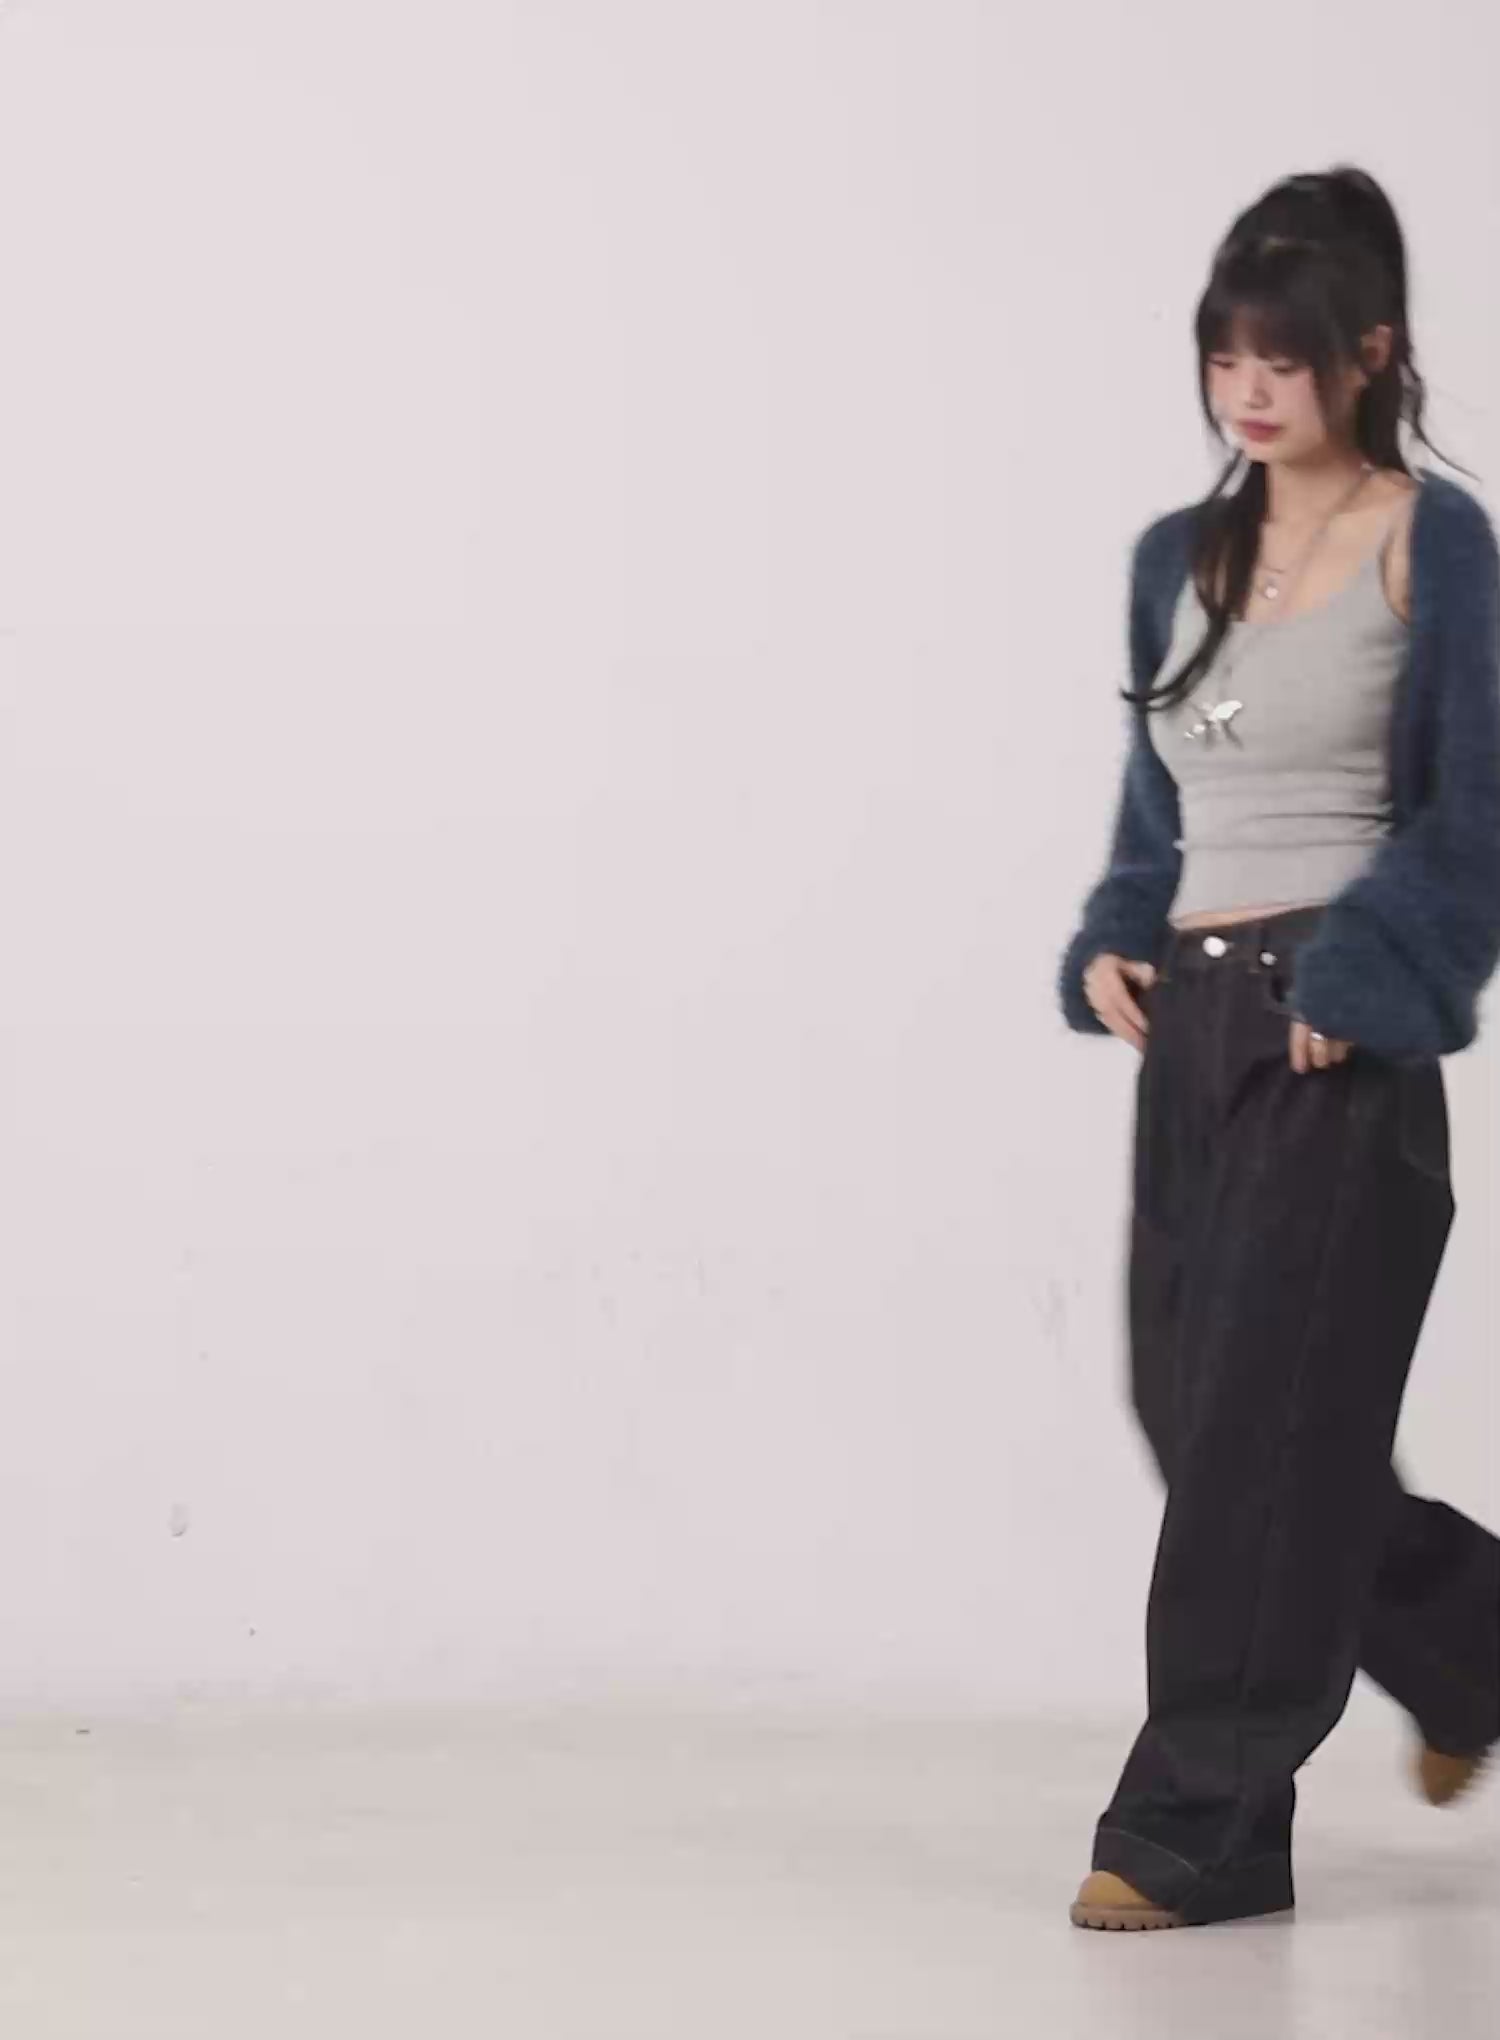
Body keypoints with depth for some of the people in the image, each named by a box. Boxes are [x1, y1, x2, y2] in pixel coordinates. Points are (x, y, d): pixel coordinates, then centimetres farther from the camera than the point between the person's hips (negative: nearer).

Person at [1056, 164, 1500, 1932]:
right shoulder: (1181, 557, 13)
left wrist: (1357, 983, -17)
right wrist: (1110, 949, 2)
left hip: (1337, 1038, -7)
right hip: (1191, 1024, 7)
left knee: (1259, 1428, -6)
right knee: (1184, 1401, 10)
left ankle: (1197, 1830, 2)